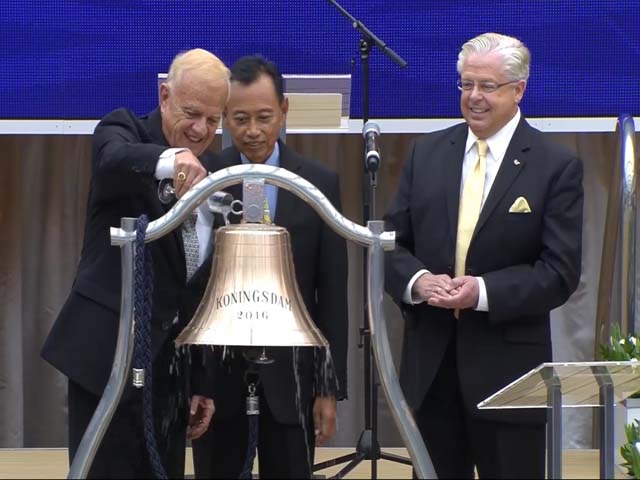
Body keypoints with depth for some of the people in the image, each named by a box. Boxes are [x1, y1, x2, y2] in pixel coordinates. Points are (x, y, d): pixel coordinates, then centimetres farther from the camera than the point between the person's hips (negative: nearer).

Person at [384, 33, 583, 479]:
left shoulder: (557, 166, -3)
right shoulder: (427, 152, 9)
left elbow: (561, 272, -9)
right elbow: (392, 242, 8)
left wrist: (483, 292, -21)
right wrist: (417, 280, -14)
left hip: (508, 364, -4)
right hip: (431, 362, 4)